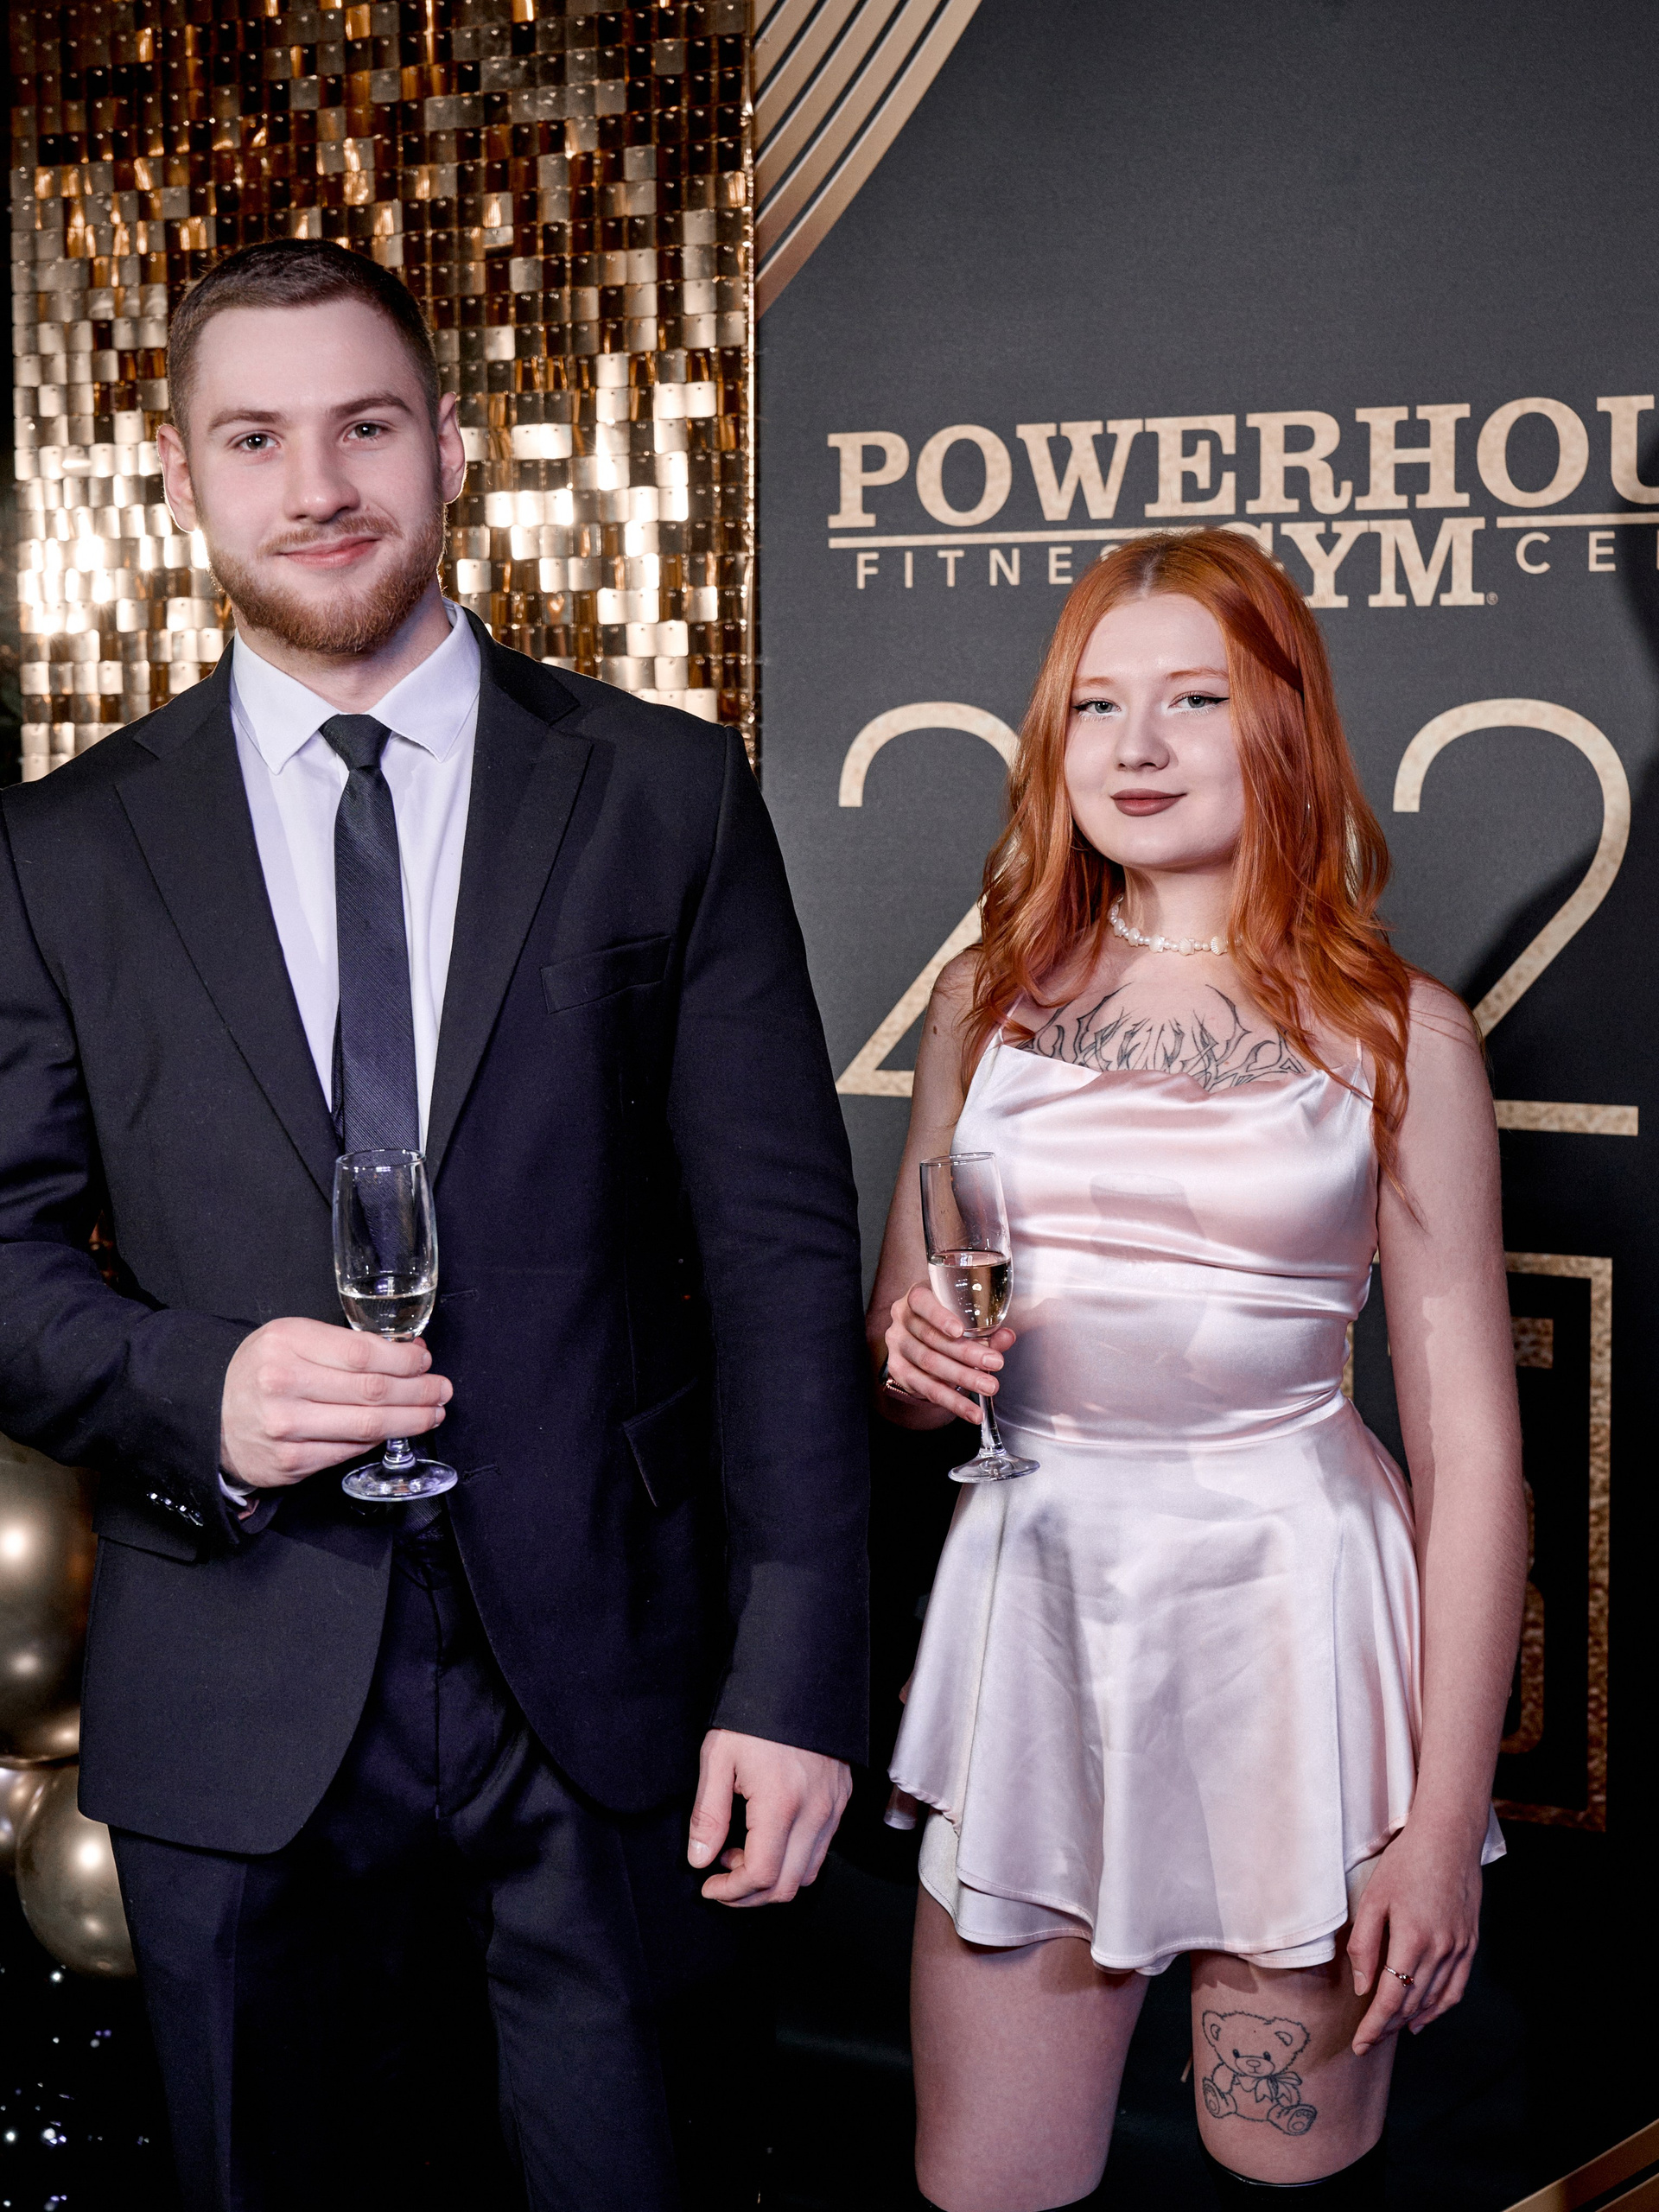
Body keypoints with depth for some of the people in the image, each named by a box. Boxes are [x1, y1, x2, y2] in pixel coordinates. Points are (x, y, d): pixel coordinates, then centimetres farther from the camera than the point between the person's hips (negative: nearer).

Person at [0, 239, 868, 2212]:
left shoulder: (664, 794, 1)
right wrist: (196, 1387, -17)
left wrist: (795, 1676, -8)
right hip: (236, 1713, 1)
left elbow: (778, 1241, -3)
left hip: (611, 1685, -1)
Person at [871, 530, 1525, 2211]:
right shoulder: (989, 998, 8)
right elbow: (893, 1349, 17)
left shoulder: (1395, 1033, -2)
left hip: (1288, 1616, -2)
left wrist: (1445, 1817, -8)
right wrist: (909, 1360, -8)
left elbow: (1470, 1447, -3)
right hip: (1030, 1607, 3)